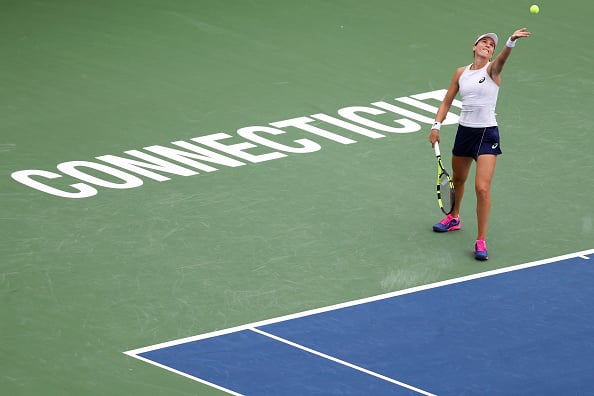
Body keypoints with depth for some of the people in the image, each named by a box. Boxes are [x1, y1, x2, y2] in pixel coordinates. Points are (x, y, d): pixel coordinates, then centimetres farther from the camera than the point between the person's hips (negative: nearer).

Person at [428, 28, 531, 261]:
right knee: (457, 180, 25)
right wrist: (436, 126, 3)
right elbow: (446, 102, 14)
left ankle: (481, 242, -6)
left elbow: (502, 58, -30)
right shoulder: (461, 73, 6)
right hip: (464, 131, 5)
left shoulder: (492, 70, -7)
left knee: (482, 189, -14)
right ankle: (454, 218, 52)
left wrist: (511, 41, -51)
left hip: (487, 135, -5)